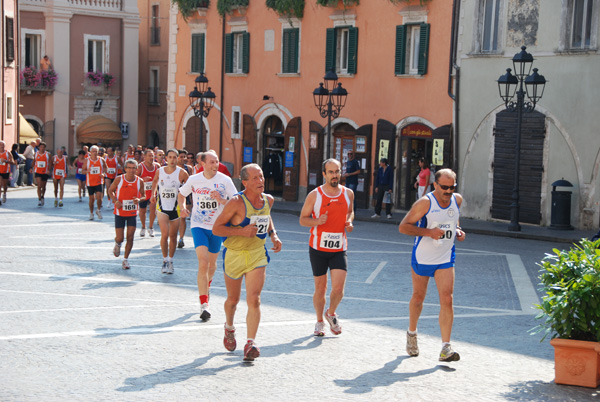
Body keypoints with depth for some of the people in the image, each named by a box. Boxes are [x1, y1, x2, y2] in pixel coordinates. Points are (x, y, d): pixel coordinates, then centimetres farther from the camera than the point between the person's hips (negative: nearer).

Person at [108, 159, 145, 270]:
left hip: (133, 212, 1)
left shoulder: (140, 181, -5)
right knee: (120, 238, -1)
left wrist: (139, 199, -17)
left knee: (130, 237, -4)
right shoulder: (119, 179, -9)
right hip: (120, 212, -1)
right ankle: (117, 244, 37)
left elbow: (143, 195, 7)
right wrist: (115, 201, -13)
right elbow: (110, 191, 5)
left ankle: (126, 259, 11)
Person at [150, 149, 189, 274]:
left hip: (176, 208, 0)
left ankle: (170, 261, 26)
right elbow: (155, 181, 20)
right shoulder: (160, 171, -2)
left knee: (173, 236, 9)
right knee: (164, 234, -14)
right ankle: (165, 260, 2)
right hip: (162, 207, 0)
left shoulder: (181, 173, -11)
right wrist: (153, 194, 14)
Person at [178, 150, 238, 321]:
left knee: (212, 263, 15)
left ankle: (206, 286, 49)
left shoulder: (225, 180, -7)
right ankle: (204, 305, -16)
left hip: (217, 227, 1)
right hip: (199, 225, -1)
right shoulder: (193, 180, -4)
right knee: (203, 263, -16)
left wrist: (221, 200, -23)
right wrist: (183, 208, -5)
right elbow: (181, 195, 14)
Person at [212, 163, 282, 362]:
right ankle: (229, 328, 45)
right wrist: (241, 231, -27)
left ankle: (250, 344, -10)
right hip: (234, 255, -3)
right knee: (233, 299, 15)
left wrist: (273, 235, 7)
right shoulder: (236, 202, -18)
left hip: (258, 255, 3)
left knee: (254, 300, -12)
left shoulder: (268, 200, 0)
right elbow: (216, 228, -16)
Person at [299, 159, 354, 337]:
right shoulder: (314, 195, -7)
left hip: (339, 249, 1)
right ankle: (319, 321, 29)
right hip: (318, 248, -1)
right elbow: (303, 219, 0)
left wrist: (349, 222, -1)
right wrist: (317, 221, -21)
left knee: (338, 287, -11)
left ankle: (331, 313, 19)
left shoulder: (348, 193, 2)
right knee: (320, 289, 7)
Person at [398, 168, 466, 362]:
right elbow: (403, 226, -16)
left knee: (447, 299, -10)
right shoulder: (425, 202, -18)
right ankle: (411, 333, 39)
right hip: (422, 257, -3)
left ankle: (446, 348, -11)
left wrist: (458, 231, -1)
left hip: (446, 259, 3)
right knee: (418, 297, 13)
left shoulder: (457, 200, -2)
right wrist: (428, 232, -27)